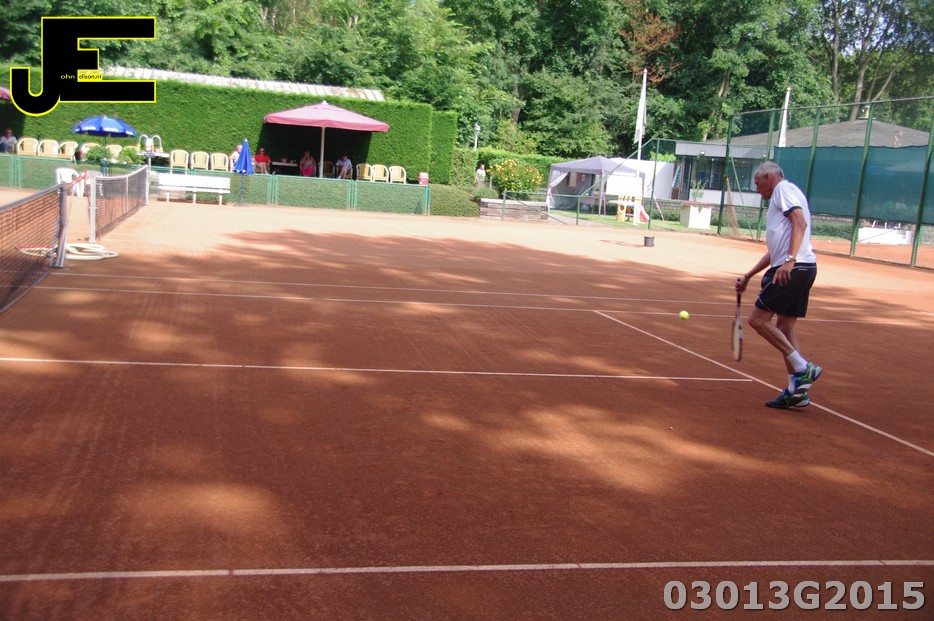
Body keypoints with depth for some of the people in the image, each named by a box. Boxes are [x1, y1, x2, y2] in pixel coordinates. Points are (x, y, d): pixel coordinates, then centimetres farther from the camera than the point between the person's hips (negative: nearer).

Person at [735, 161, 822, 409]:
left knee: (758, 319, -8)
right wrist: (748, 276, 32)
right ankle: (797, 390, 11)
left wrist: (789, 260, -27)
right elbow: (775, 251, 32)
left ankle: (803, 368, -7)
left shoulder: (784, 188, 0)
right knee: (784, 328, 10)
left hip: (793, 268, -10)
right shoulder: (779, 202, 29)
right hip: (802, 269, 10)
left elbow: (800, 222, -17)